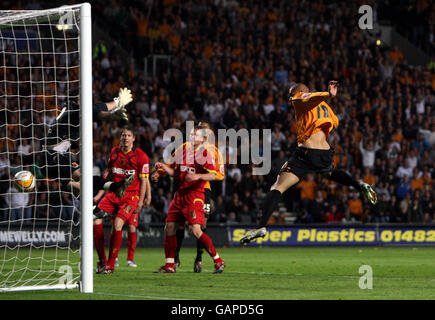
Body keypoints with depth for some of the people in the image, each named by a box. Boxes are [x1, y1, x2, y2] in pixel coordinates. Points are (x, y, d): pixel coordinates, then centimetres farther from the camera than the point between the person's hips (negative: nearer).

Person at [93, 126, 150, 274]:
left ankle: (111, 264, -10)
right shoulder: (114, 152, 11)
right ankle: (101, 260, 1)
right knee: (96, 221, -12)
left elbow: (143, 181, -2)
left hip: (130, 196, -5)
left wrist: (140, 202, -7)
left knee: (117, 225, -21)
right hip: (112, 194, 5)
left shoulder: (141, 156, -4)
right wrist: (99, 195, 14)